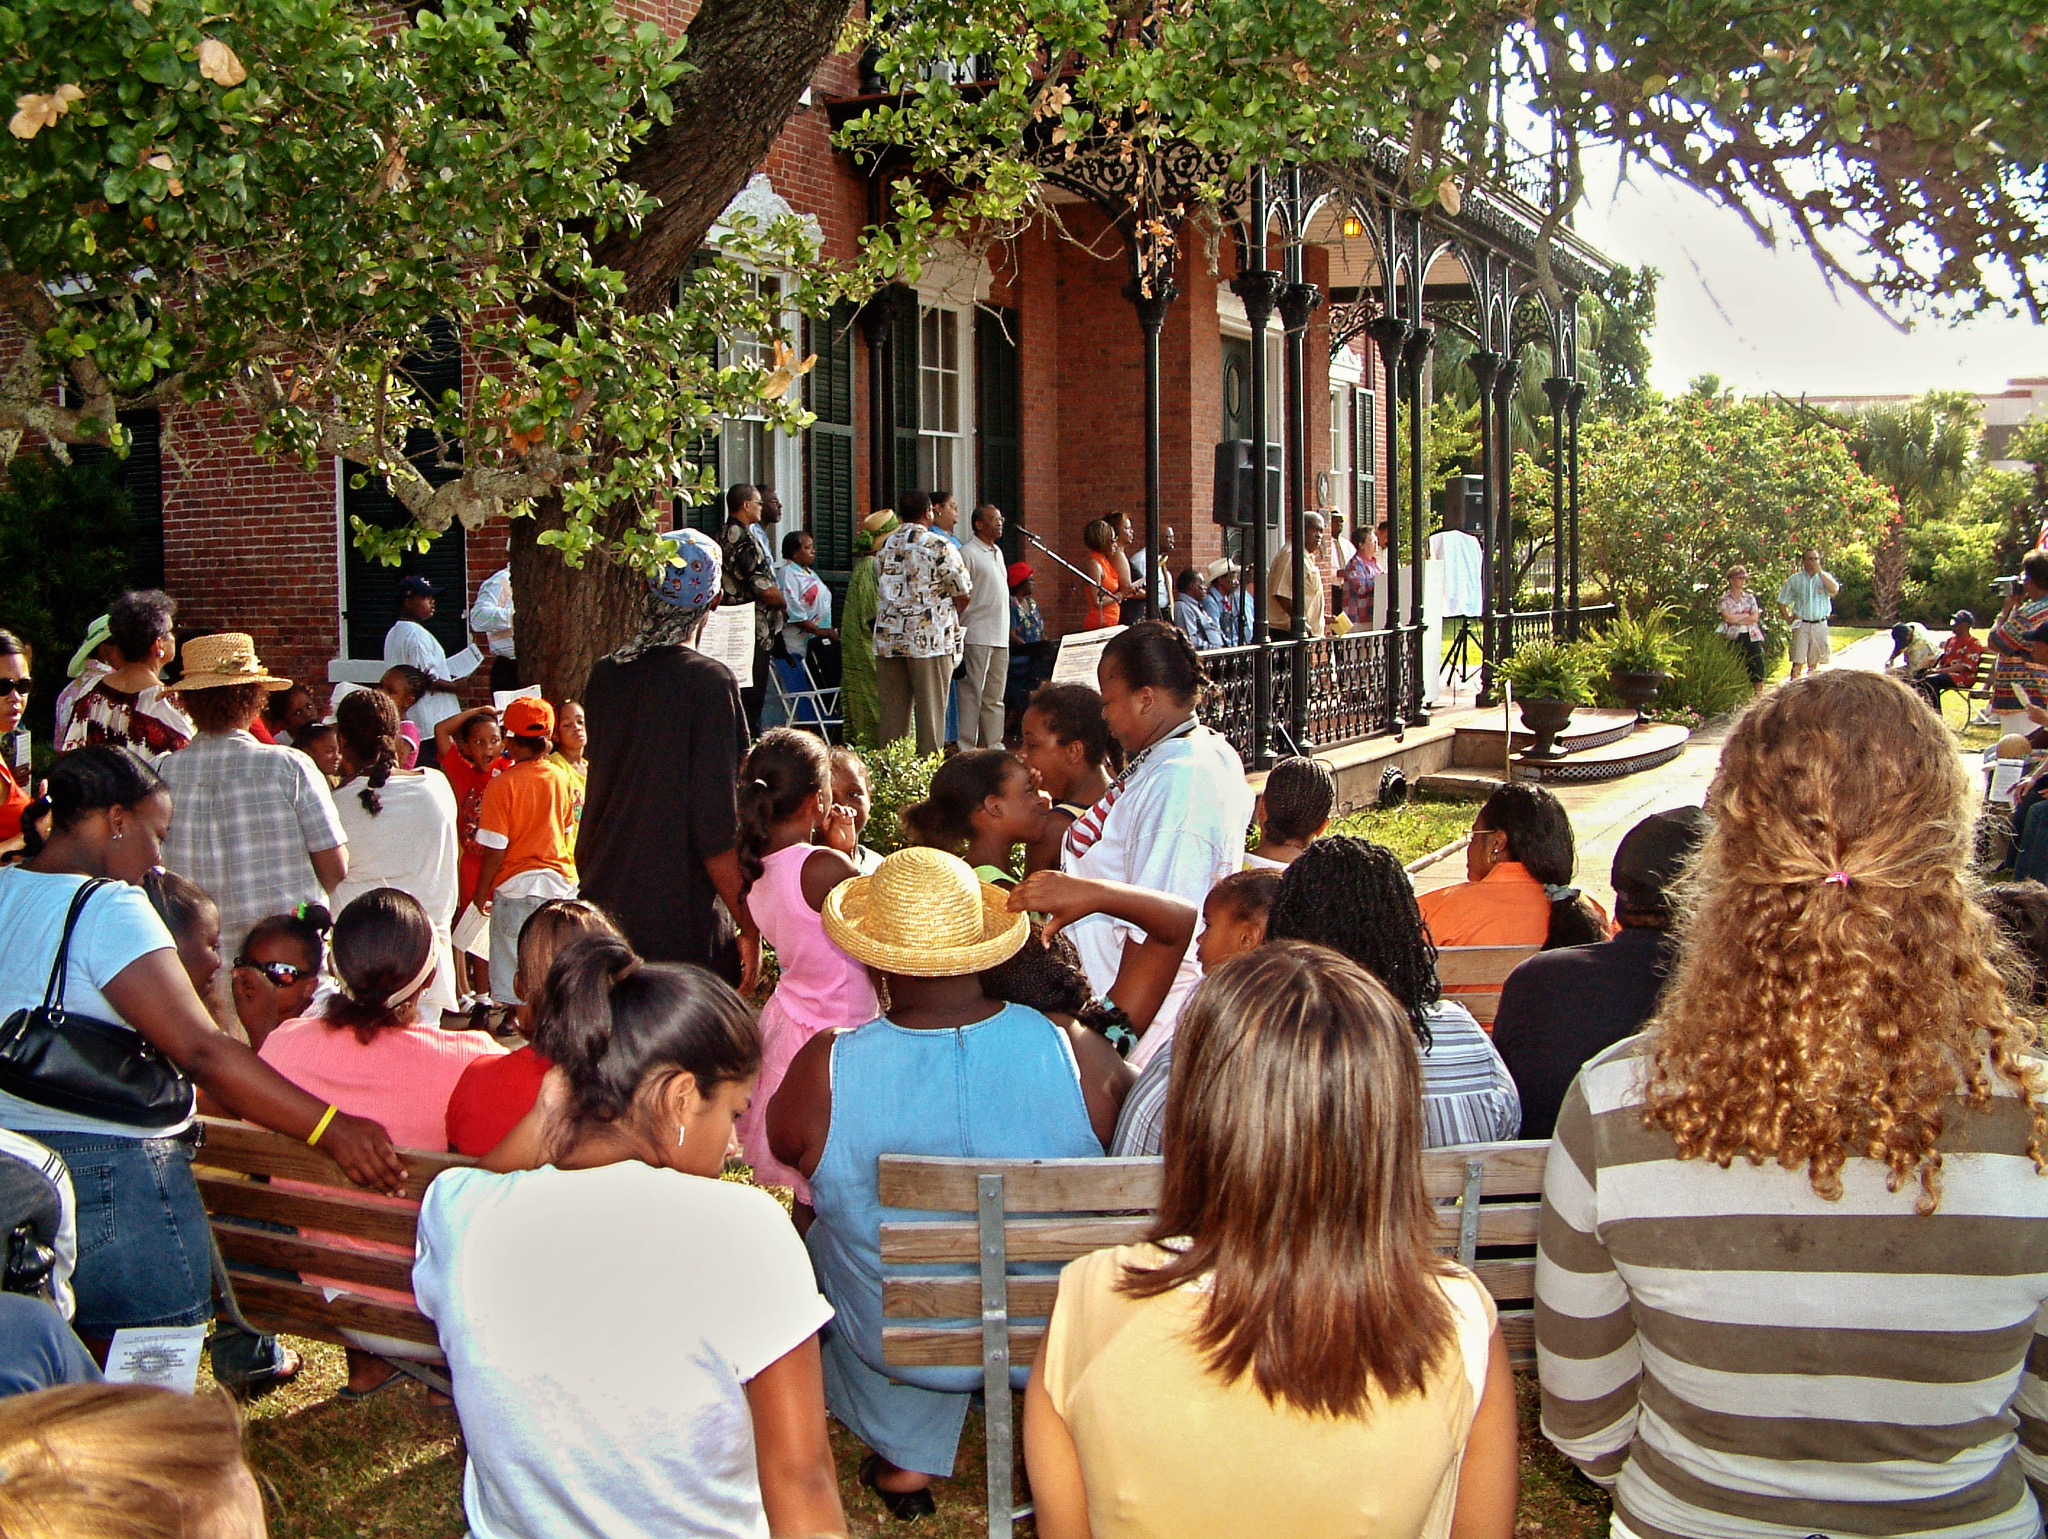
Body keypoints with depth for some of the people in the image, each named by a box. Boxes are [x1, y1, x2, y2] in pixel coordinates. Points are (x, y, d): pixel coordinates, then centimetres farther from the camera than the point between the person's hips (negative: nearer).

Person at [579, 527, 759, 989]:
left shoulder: (604, 675, 4)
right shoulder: (709, 681, -14)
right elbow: (716, 826, -16)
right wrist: (748, 927, -9)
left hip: (603, 902, 6)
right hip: (680, 927, -6)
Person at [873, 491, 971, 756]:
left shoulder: (884, 547, 12)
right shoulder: (940, 547, -4)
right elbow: (962, 595, -3)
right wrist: (947, 618, 14)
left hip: (888, 639, 5)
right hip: (929, 639, -5)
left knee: (892, 711, 6)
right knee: (931, 710, -1)